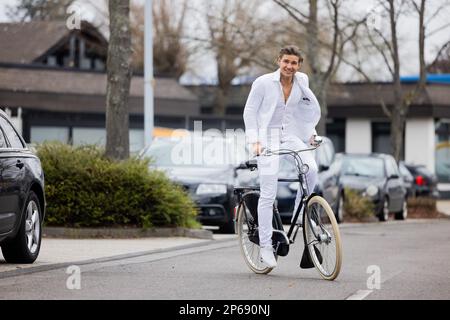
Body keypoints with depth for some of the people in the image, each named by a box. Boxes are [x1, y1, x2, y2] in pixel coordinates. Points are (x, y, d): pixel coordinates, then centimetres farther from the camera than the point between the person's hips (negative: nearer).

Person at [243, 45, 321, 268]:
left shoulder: (302, 81, 2)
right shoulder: (263, 83, -10)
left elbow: (312, 107, 17)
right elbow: (249, 111, -5)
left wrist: (311, 132, 7)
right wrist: (254, 139, -14)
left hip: (290, 135, 4)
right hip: (268, 137, -4)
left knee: (311, 168, -24)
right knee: (268, 194, -10)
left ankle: (300, 212, 0)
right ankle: (265, 246, -3)